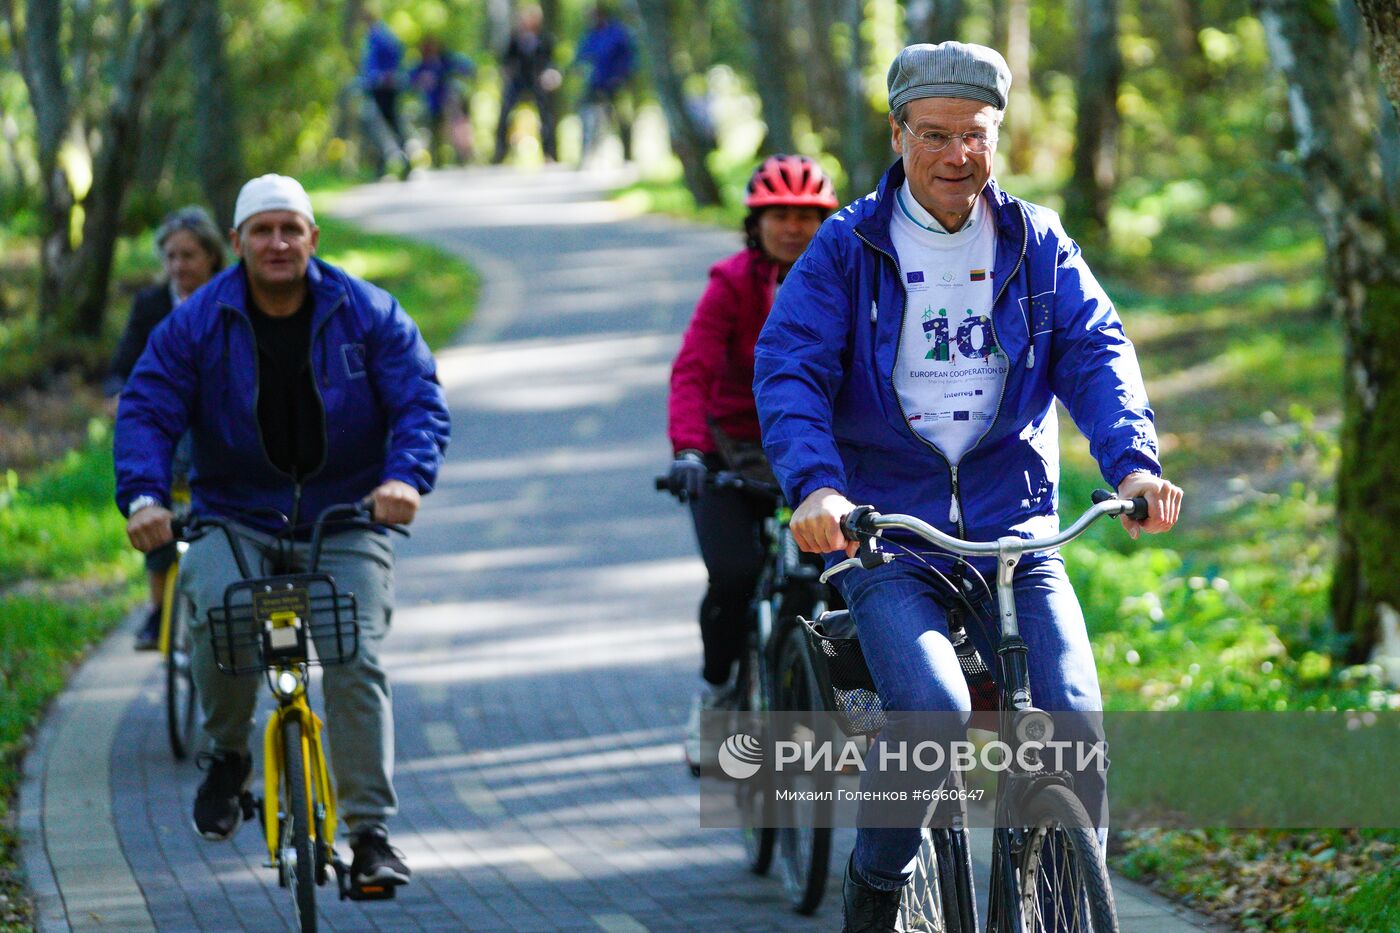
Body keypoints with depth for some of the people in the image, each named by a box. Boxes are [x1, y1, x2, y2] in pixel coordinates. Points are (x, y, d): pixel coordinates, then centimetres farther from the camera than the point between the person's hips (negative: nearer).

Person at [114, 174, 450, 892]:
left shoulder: (367, 315, -2)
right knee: (216, 611, -29)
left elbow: (420, 401, -6)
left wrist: (405, 476, -26)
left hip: (345, 518, 0)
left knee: (355, 660, -16)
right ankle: (227, 756, -2)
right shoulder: (197, 325, -1)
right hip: (234, 516, 0)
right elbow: (145, 410, -5)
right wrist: (143, 495, -24)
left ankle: (370, 831, -9)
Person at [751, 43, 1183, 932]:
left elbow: (1096, 349, 0)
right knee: (931, 713, -25)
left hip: (1015, 522, 3)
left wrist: (1133, 458, -19)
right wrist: (815, 484, -25)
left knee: (1073, 718, -15)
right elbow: (789, 368, -7)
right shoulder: (848, 248, 2)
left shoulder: (1037, 242, 9)